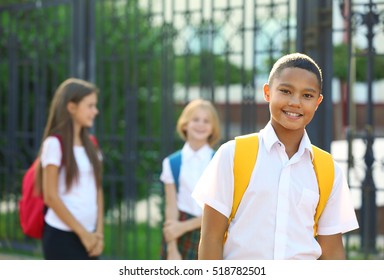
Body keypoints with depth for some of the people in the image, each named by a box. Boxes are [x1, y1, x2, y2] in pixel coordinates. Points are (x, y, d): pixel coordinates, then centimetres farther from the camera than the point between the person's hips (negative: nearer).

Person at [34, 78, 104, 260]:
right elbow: (50, 196, -12)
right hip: (62, 236, -7)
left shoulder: (90, 145, 12)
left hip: (89, 236, 7)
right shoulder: (55, 143, -9)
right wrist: (82, 233, -10)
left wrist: (98, 232, 2)